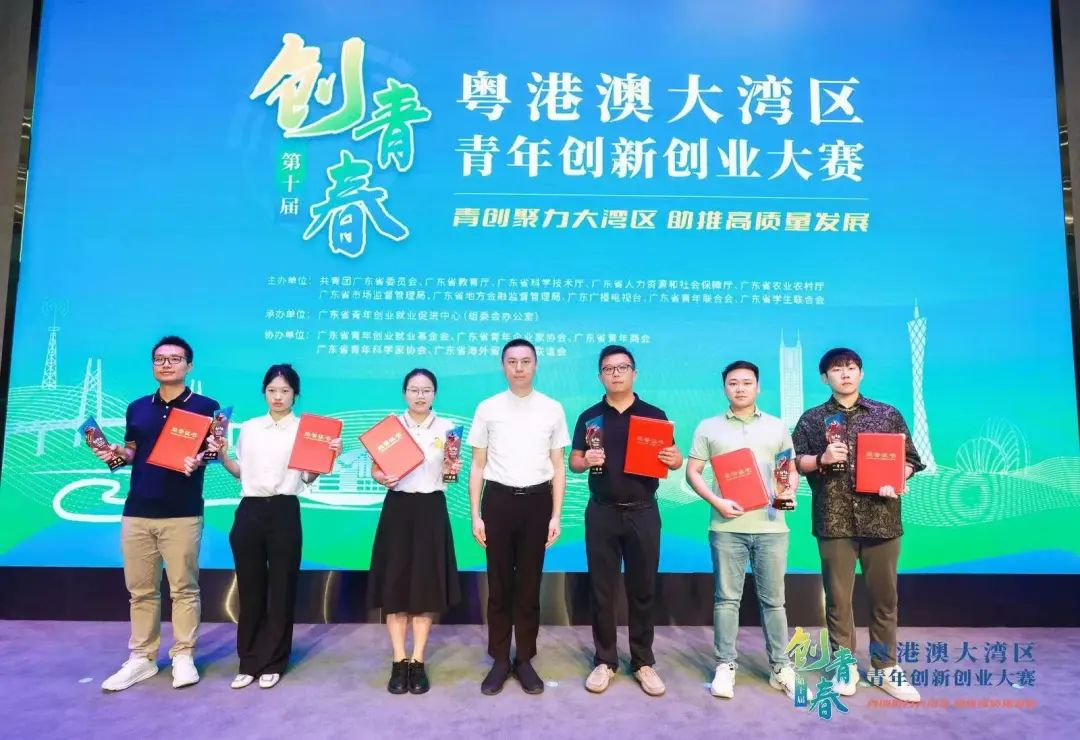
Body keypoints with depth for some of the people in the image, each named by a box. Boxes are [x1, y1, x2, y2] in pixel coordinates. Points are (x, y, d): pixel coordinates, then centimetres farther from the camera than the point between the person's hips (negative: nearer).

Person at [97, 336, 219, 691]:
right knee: (140, 589, 11)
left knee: (184, 587, 3)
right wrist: (115, 452, -3)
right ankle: (141, 658, 23)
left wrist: (199, 460, -21)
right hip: (136, 511, 4)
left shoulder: (205, 406, 0)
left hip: (183, 514, -4)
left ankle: (183, 656, 15)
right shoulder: (137, 408, 13)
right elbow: (132, 453, 19)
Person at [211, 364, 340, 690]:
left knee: (282, 589, 3)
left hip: (284, 512, -3)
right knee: (249, 588, 7)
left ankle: (271, 663, 17)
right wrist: (222, 456, 1)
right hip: (249, 511, 3)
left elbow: (309, 477, 0)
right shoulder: (248, 428, 12)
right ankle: (249, 662, 20)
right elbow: (241, 472, 16)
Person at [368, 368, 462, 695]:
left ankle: (418, 662, 15)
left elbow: (451, 473, 9)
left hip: (431, 510, 0)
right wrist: (382, 479, -16)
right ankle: (399, 662, 14)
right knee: (394, 585, 2)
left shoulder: (447, 428, 5)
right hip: (397, 509, 0)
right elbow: (375, 468, 5)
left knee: (427, 586, 3)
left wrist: (455, 471, -13)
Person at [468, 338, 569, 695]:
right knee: (499, 585, 8)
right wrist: (475, 515, -1)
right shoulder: (488, 408, 2)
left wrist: (556, 515, 0)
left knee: (530, 585, 9)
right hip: (499, 499, 0)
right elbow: (477, 465, 4)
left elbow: (558, 466, 5)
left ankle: (524, 660, 24)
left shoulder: (552, 409, 3)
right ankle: (500, 660, 23)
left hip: (536, 500, 0)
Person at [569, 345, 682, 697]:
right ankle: (604, 660, 21)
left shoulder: (654, 415, 4)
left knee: (643, 590, 8)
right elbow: (573, 462, 5)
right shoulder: (589, 417, 5)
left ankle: (643, 662, 22)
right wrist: (587, 460, -17)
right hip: (602, 512, 1)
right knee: (601, 590, 7)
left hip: (643, 512, 0)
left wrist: (674, 459, -17)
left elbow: (672, 459, 7)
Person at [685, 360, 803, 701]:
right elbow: (692, 472, 3)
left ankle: (781, 667, 21)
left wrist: (790, 491, -8)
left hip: (770, 525, 1)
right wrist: (716, 502, -11)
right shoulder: (708, 428, 6)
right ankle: (726, 666, 16)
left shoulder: (777, 427, 11)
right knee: (727, 597, 5)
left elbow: (792, 469, 14)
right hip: (727, 526, -1)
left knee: (773, 599, 9)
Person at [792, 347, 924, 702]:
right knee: (837, 595, 6)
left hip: (881, 517, 1)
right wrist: (821, 459, -14)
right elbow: (795, 462, 5)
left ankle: (885, 666, 23)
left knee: (884, 595, 9)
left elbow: (910, 459, 8)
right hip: (833, 520, 0)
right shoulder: (812, 418, 7)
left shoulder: (888, 414, 9)